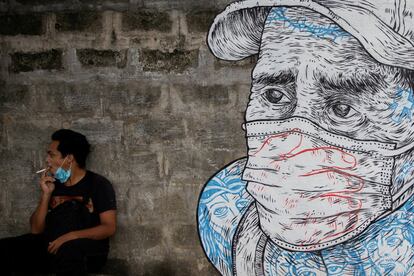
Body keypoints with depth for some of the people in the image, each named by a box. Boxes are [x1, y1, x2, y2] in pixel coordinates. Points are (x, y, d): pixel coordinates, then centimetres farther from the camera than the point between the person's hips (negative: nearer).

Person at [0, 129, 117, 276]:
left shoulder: (98, 184, -1)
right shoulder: (53, 185, 13)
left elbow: (109, 227, -11)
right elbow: (36, 230, 10)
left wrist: (71, 236, -23)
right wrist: (46, 195, -2)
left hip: (88, 251, -5)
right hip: (51, 245, 5)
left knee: (67, 251, -42)